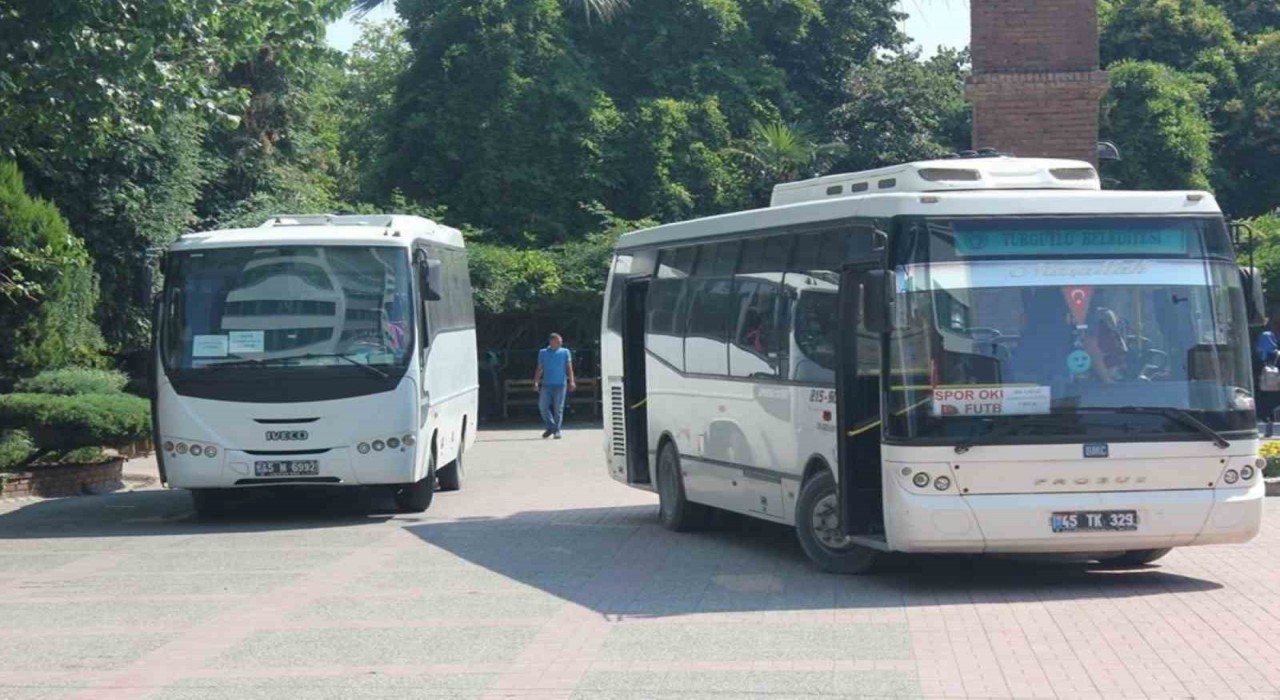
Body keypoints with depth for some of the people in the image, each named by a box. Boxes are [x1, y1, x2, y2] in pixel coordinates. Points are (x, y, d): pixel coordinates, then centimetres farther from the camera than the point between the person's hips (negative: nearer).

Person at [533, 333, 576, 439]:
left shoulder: (565, 352, 5)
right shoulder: (543, 353, 11)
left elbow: (569, 368, 3)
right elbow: (539, 369, 13)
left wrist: (571, 381, -8)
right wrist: (536, 382, 5)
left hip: (560, 384, -2)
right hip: (546, 384, 2)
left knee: (558, 408, -2)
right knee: (543, 406, -5)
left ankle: (557, 430, 6)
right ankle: (550, 427, 9)